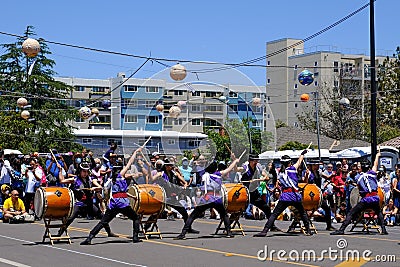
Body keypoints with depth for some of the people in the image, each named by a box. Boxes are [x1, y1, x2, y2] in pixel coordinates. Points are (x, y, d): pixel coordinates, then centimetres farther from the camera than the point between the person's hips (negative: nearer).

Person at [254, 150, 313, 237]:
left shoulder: (279, 173, 13)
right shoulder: (292, 169, 5)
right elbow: (299, 162, 21)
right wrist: (302, 154, 37)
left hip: (285, 196, 1)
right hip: (295, 195, 0)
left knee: (274, 214, -4)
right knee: (303, 213, 23)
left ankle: (265, 231, -16)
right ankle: (308, 230, 23)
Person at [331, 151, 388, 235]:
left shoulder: (359, 179, 17)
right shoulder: (372, 173, 12)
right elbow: (375, 164, 31)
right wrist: (377, 156, 47)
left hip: (365, 200, -1)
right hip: (375, 198, 1)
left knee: (350, 213, -2)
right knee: (379, 213, 30)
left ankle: (341, 230, -16)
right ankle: (383, 229, 17)